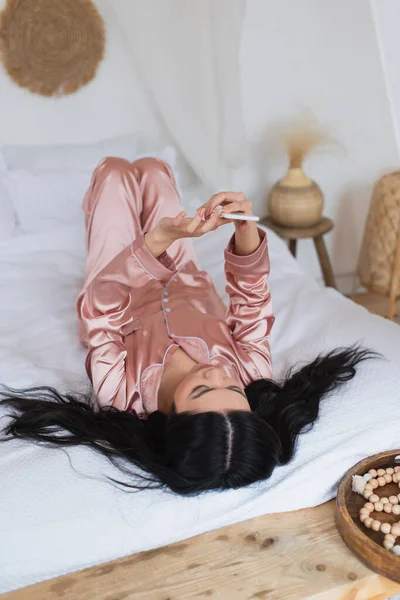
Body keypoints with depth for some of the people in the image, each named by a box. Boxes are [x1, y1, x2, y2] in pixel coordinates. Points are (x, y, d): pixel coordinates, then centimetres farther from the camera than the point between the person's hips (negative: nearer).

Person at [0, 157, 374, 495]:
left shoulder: (121, 397, -45)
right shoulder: (252, 376, -40)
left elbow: (101, 311, -38)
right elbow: (252, 303, -28)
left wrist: (158, 238, -49)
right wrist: (245, 226, -44)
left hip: (128, 300, -1)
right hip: (193, 290, 2)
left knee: (114, 171, 12)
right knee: (151, 170, 15)